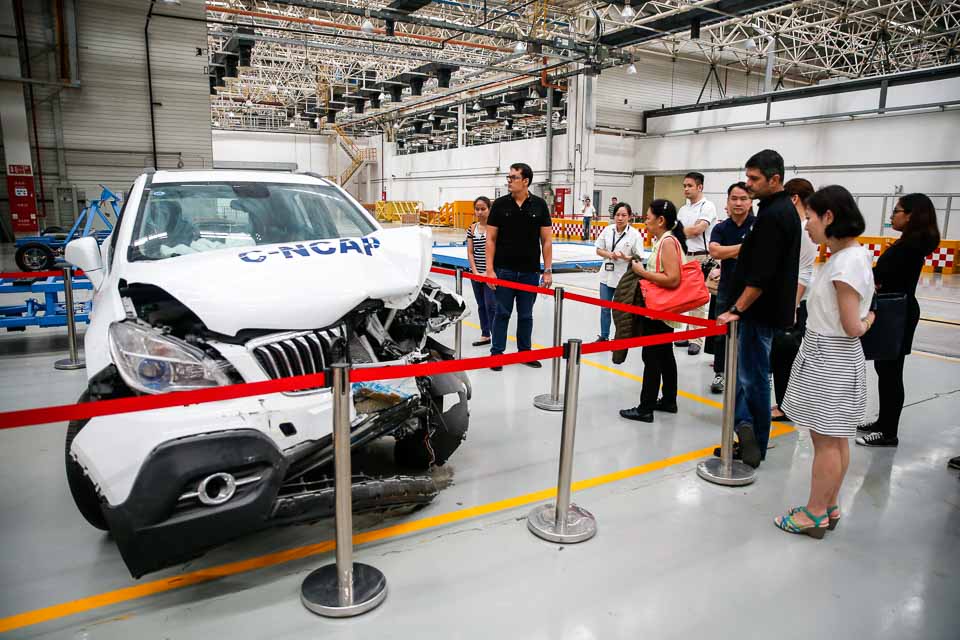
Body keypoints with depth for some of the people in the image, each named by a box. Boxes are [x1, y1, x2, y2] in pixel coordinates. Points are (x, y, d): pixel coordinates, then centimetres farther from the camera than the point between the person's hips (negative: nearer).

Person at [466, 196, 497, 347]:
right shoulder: (472, 229, 5)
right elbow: (470, 252, 4)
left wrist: (488, 272, -15)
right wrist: (475, 272, -6)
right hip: (476, 273, 5)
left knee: (490, 305, -6)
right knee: (481, 305, 13)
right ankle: (485, 335, 23)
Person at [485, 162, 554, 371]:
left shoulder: (539, 205, 1)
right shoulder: (499, 204, 0)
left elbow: (546, 240, 3)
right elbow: (491, 239, 0)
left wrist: (548, 270, -2)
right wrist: (489, 269, -7)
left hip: (530, 272, 1)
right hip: (504, 270, -1)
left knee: (526, 315, 11)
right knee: (502, 313, 6)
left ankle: (525, 352, 24)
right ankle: (496, 353, 16)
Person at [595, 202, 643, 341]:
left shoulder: (635, 234, -11)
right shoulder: (607, 230, -1)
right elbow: (599, 250, 6)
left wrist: (625, 257, -25)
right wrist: (609, 254, -13)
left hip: (624, 277, -4)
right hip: (607, 275, 4)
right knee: (604, 308, 15)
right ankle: (604, 336, 32)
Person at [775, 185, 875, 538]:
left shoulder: (847, 261, -22)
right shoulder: (853, 254, 8)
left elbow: (852, 327, -17)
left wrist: (866, 321, -1)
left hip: (829, 362, -10)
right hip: (831, 359, 10)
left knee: (826, 442, 3)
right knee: (836, 439, 17)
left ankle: (816, 514, 16)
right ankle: (829, 507, 30)